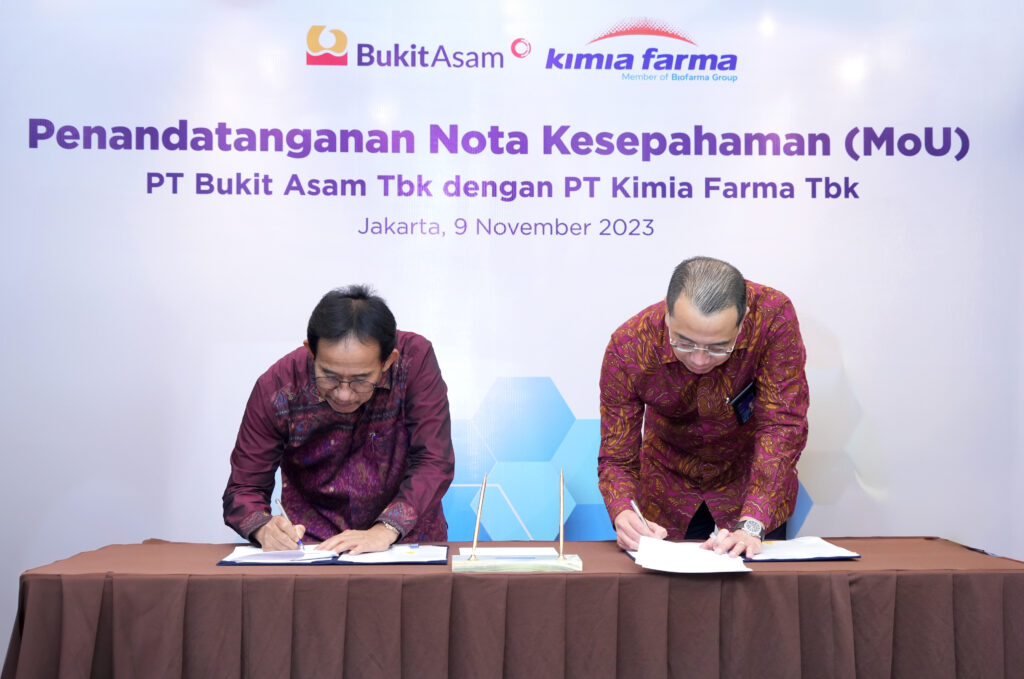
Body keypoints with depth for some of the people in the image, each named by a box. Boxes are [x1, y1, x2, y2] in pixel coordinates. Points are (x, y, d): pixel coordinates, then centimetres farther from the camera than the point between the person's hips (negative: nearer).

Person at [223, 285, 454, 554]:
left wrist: (385, 530, -31)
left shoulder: (415, 360, -17)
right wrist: (266, 529, -26)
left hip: (409, 540, 0)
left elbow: (434, 462, -18)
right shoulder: (276, 389, -15)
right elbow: (243, 489, -5)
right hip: (316, 550, 1)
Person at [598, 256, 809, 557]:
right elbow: (617, 459, -20)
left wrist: (750, 525, -38)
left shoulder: (773, 316, -29)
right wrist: (623, 515, -42)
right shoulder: (628, 347, -28)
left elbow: (782, 426, -28)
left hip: (752, 484, 0)